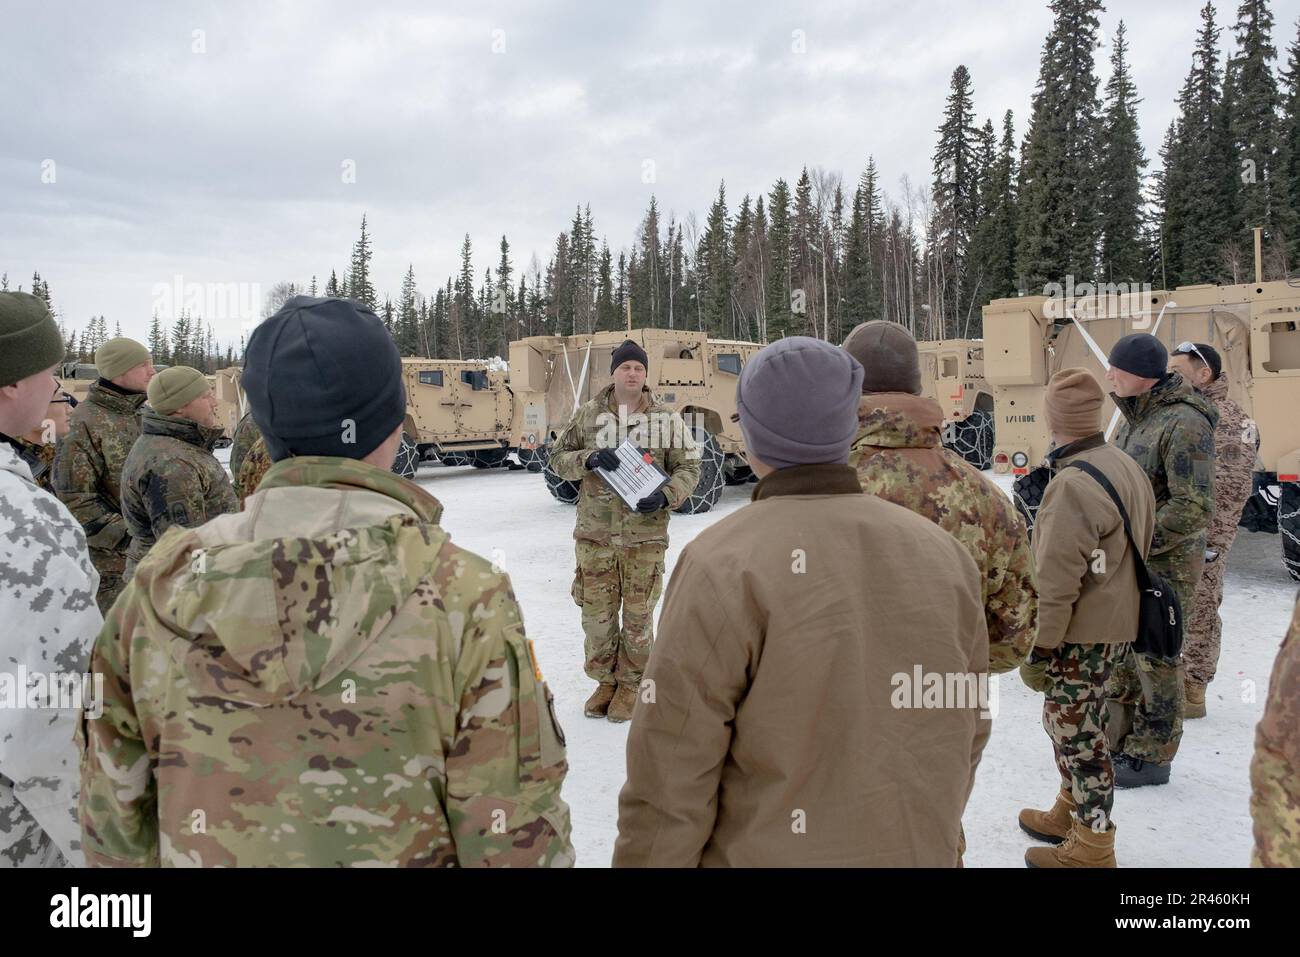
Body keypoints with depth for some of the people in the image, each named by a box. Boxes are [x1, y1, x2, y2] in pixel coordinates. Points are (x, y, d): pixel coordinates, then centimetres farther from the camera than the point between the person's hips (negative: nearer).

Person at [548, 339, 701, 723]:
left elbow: (688, 467, 4)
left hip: (645, 534, -1)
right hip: (595, 533, 2)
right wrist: (589, 459, -12)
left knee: (638, 615, 7)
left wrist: (666, 496, -15)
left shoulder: (666, 418, 0)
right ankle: (606, 680, 29)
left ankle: (632, 684, 26)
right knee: (596, 612, 9)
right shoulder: (588, 414, 4)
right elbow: (557, 457, 8)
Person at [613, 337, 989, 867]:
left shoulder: (723, 567, -21)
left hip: (765, 854, -4)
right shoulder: (944, 552, -5)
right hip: (919, 852, 5)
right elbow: (966, 729, 5)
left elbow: (672, 778, -19)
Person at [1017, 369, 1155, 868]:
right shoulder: (1128, 467, 6)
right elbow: (1135, 549, 15)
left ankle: (1091, 845, 15)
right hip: (1115, 620, 10)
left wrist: (1039, 649, -17)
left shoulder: (1073, 484, -24)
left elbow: (1056, 582, -23)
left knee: (1075, 732, 3)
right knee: (1074, 724, 22)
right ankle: (1070, 813, 37)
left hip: (1081, 631, -10)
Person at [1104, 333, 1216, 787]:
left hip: (1164, 566, -9)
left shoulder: (1183, 424, -20)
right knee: (1120, 653, 17)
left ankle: (1151, 757, 18)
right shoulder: (1134, 417, 9)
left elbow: (1195, 510, -24)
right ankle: (1119, 741, 32)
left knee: (1155, 659, 3)